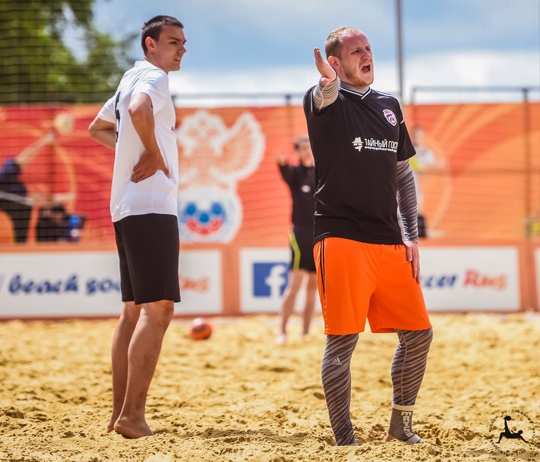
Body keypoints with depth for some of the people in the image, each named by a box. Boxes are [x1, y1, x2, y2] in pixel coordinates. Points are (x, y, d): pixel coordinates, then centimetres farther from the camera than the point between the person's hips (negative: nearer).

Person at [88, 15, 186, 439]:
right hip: (151, 206, -10)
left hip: (127, 209, 10)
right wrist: (155, 154, -18)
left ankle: (120, 412, 14)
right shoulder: (153, 78, -8)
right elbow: (139, 109, -32)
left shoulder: (131, 79, 20)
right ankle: (132, 415, -19)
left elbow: (98, 127, 34)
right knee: (158, 309, -14)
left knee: (134, 311, 12)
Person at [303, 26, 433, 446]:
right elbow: (322, 100, -30)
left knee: (418, 334, 8)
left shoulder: (389, 106, 15)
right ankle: (344, 442, 1)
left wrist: (412, 236, 14)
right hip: (341, 239, -6)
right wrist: (328, 85, -55)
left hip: (390, 244, 6)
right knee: (342, 341, -6)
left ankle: (400, 426, 24)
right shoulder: (328, 102, -3)